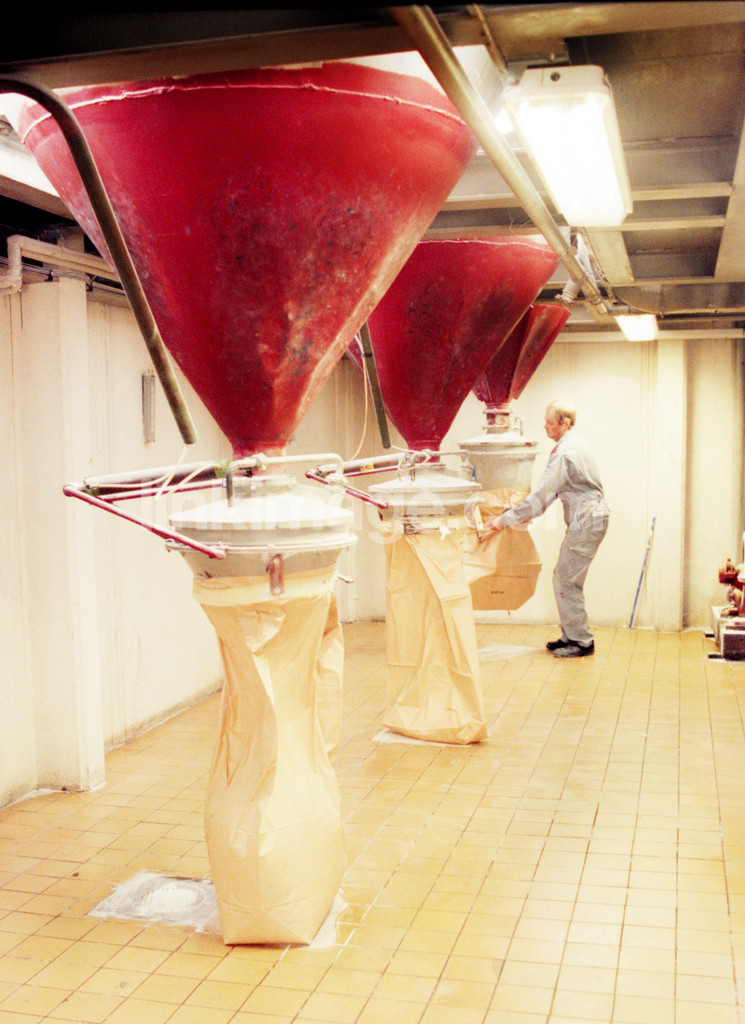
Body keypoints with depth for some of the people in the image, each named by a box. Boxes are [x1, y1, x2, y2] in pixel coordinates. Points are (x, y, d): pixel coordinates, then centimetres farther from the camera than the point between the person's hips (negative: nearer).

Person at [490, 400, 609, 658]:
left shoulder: (564, 453, -19)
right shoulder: (576, 444, 13)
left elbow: (541, 494, -21)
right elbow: (552, 489, 21)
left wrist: (506, 519, -16)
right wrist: (532, 512, 17)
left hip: (586, 521, -10)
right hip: (592, 517, 10)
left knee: (567, 581, -5)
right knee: (564, 578, 13)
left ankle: (581, 642, 1)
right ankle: (571, 636, 19)